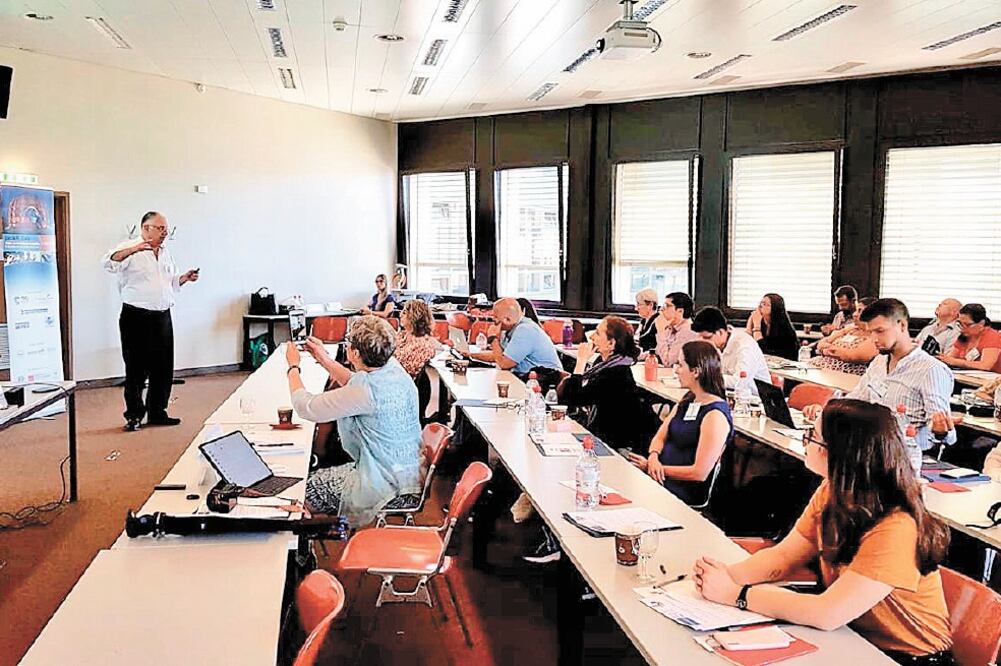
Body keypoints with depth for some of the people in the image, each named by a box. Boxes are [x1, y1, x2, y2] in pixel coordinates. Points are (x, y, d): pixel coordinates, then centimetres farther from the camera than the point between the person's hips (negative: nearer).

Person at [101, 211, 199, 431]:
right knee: (137, 369, 0)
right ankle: (134, 416, 11)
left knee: (163, 368, 9)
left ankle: (157, 412, 21)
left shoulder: (165, 253, 17)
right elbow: (108, 263, -23)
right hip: (136, 318, -6)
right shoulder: (130, 249, -4)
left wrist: (185, 278, 7)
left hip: (162, 317, 7)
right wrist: (133, 249, -35)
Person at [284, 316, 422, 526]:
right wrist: (324, 358, 16)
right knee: (322, 475, 24)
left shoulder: (367, 391, -29)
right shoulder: (392, 367, -5)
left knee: (309, 487, 10)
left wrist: (293, 367, -3)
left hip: (388, 484, -8)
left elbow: (306, 407, -19)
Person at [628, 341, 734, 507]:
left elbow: (699, 473, -18)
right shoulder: (687, 401, 11)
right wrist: (653, 457, -11)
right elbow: (660, 437, 12)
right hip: (660, 476, 8)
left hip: (686, 491, -8)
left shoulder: (715, 415, -16)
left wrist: (654, 467, -14)